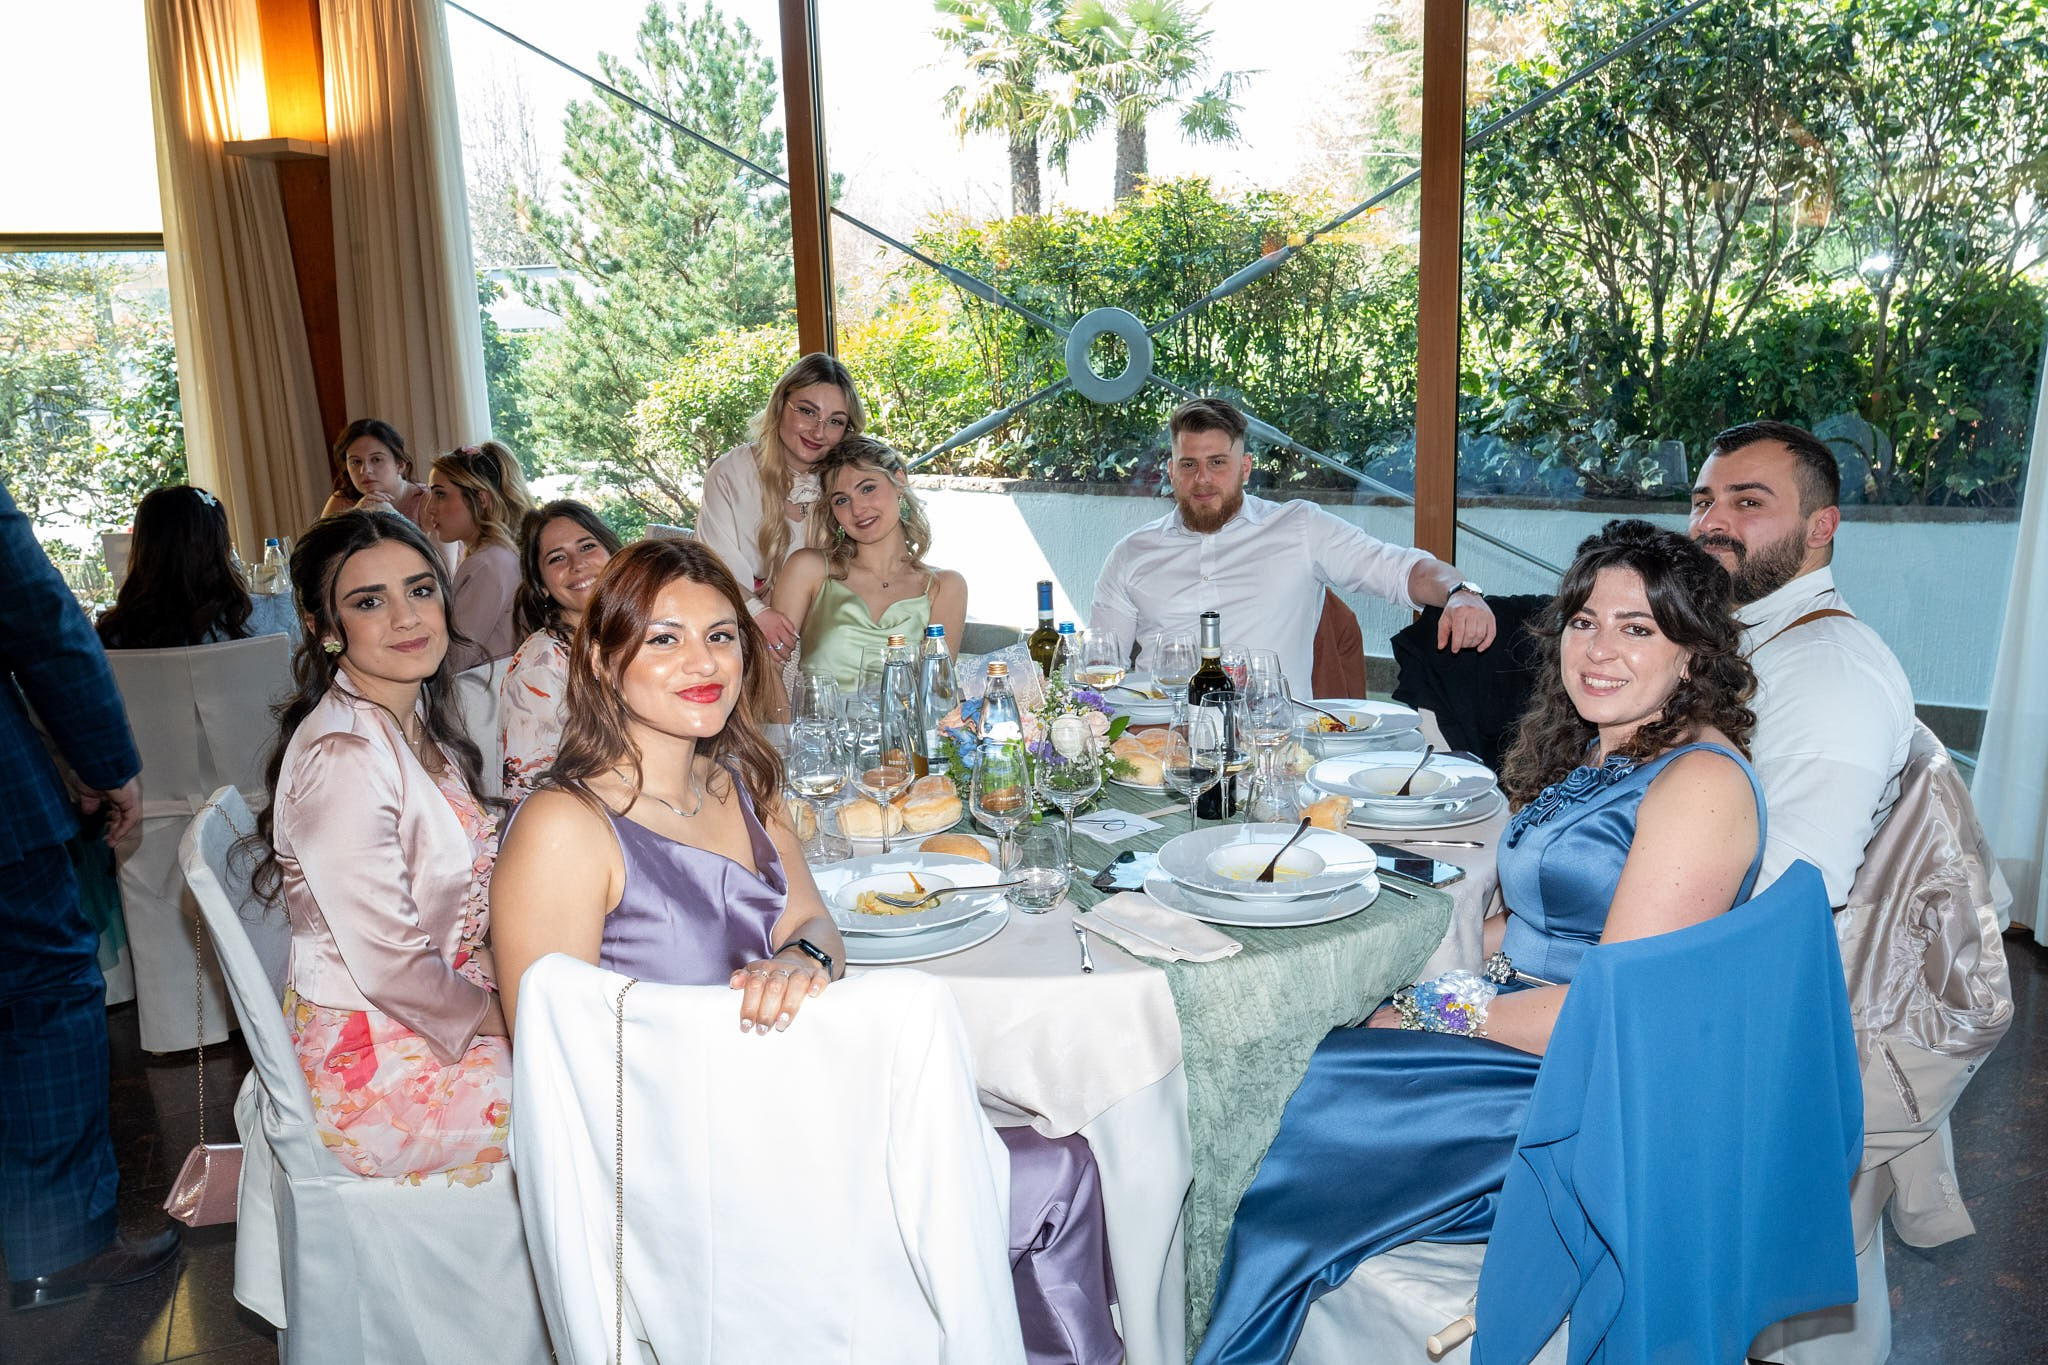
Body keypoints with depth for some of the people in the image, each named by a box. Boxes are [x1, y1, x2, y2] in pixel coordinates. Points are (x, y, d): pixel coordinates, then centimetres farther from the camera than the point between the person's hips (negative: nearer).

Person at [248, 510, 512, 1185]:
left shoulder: (418, 721, 4)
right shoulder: (342, 757, -25)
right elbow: (390, 969, -23)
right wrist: (508, 1022, -10)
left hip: (440, 1014, 8)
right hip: (376, 1072, -8)